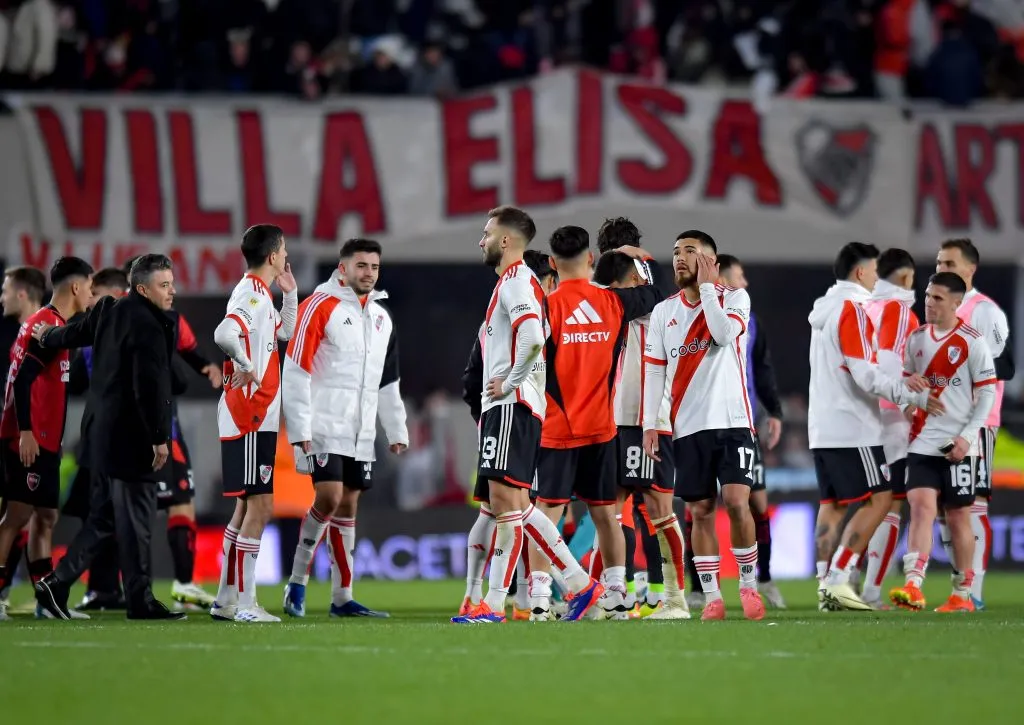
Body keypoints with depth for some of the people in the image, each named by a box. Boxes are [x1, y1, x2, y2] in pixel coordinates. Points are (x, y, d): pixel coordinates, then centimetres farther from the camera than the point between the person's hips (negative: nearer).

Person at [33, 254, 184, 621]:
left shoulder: (110, 312, 10)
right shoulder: (147, 326, -17)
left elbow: (76, 333, 29)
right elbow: (149, 387, -23)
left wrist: (47, 336, 51)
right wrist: (159, 438, -19)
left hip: (105, 433, 10)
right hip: (132, 438, -10)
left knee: (103, 517, 15)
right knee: (135, 519, -4)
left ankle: (56, 584, 16)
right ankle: (140, 601, 0)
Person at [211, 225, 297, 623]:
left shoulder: (260, 293, 16)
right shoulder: (251, 293, -14)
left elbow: (286, 333, 32)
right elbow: (225, 334, -31)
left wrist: (289, 292, 22)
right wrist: (246, 367, -25)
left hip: (258, 418, 10)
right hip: (249, 415, -10)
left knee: (249, 507, 13)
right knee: (259, 506, -10)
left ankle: (226, 600, 17)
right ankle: (245, 604, -11)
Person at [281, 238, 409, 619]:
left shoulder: (382, 317, 16)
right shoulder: (319, 306, -6)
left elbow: (388, 381, 25)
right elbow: (295, 370, -11)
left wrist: (397, 430, 20)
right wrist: (300, 430, -15)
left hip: (361, 434, 7)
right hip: (324, 428, -7)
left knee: (347, 506, 7)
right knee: (329, 497, -17)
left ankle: (342, 598, 10)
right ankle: (297, 581, -4)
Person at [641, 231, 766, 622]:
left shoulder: (734, 298, 2)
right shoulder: (664, 311, 10)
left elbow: (724, 334, -18)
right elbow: (654, 370, 8)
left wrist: (706, 286, -12)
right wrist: (651, 424, 0)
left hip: (732, 421, -3)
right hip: (688, 427, 3)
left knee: (736, 502, -13)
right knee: (700, 510, 2)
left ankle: (749, 585, 2)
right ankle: (712, 596, 7)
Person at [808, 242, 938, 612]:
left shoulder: (825, 310, 17)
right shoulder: (852, 309, -12)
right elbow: (863, 374, -18)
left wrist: (899, 383, 11)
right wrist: (911, 395, -15)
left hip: (822, 428, 9)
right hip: (852, 428, -9)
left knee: (831, 504, 8)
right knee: (879, 498, -6)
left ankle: (826, 584, 2)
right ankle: (837, 580, -12)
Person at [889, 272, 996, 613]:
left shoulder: (972, 342, -6)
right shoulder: (917, 339, 8)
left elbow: (987, 393, -6)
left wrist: (967, 435, -14)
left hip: (957, 445, -3)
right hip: (922, 441, 3)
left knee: (958, 516, 4)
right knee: (921, 505, -13)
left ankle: (962, 595, 13)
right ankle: (913, 587, -24)